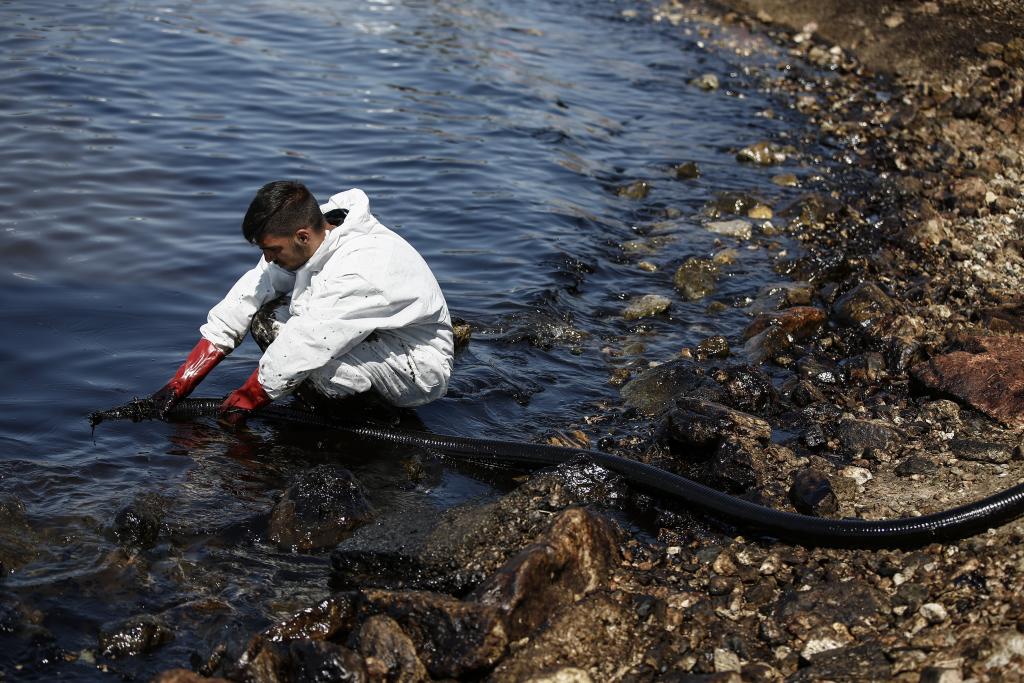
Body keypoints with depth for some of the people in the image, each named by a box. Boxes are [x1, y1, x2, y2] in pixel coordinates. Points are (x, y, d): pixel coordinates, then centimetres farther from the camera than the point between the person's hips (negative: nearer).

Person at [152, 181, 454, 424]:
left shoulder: (361, 272, -34)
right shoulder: (301, 244, -8)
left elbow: (305, 348, -30)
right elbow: (247, 297, -7)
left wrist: (244, 401, -16)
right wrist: (182, 382, -8)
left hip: (422, 369, -8)